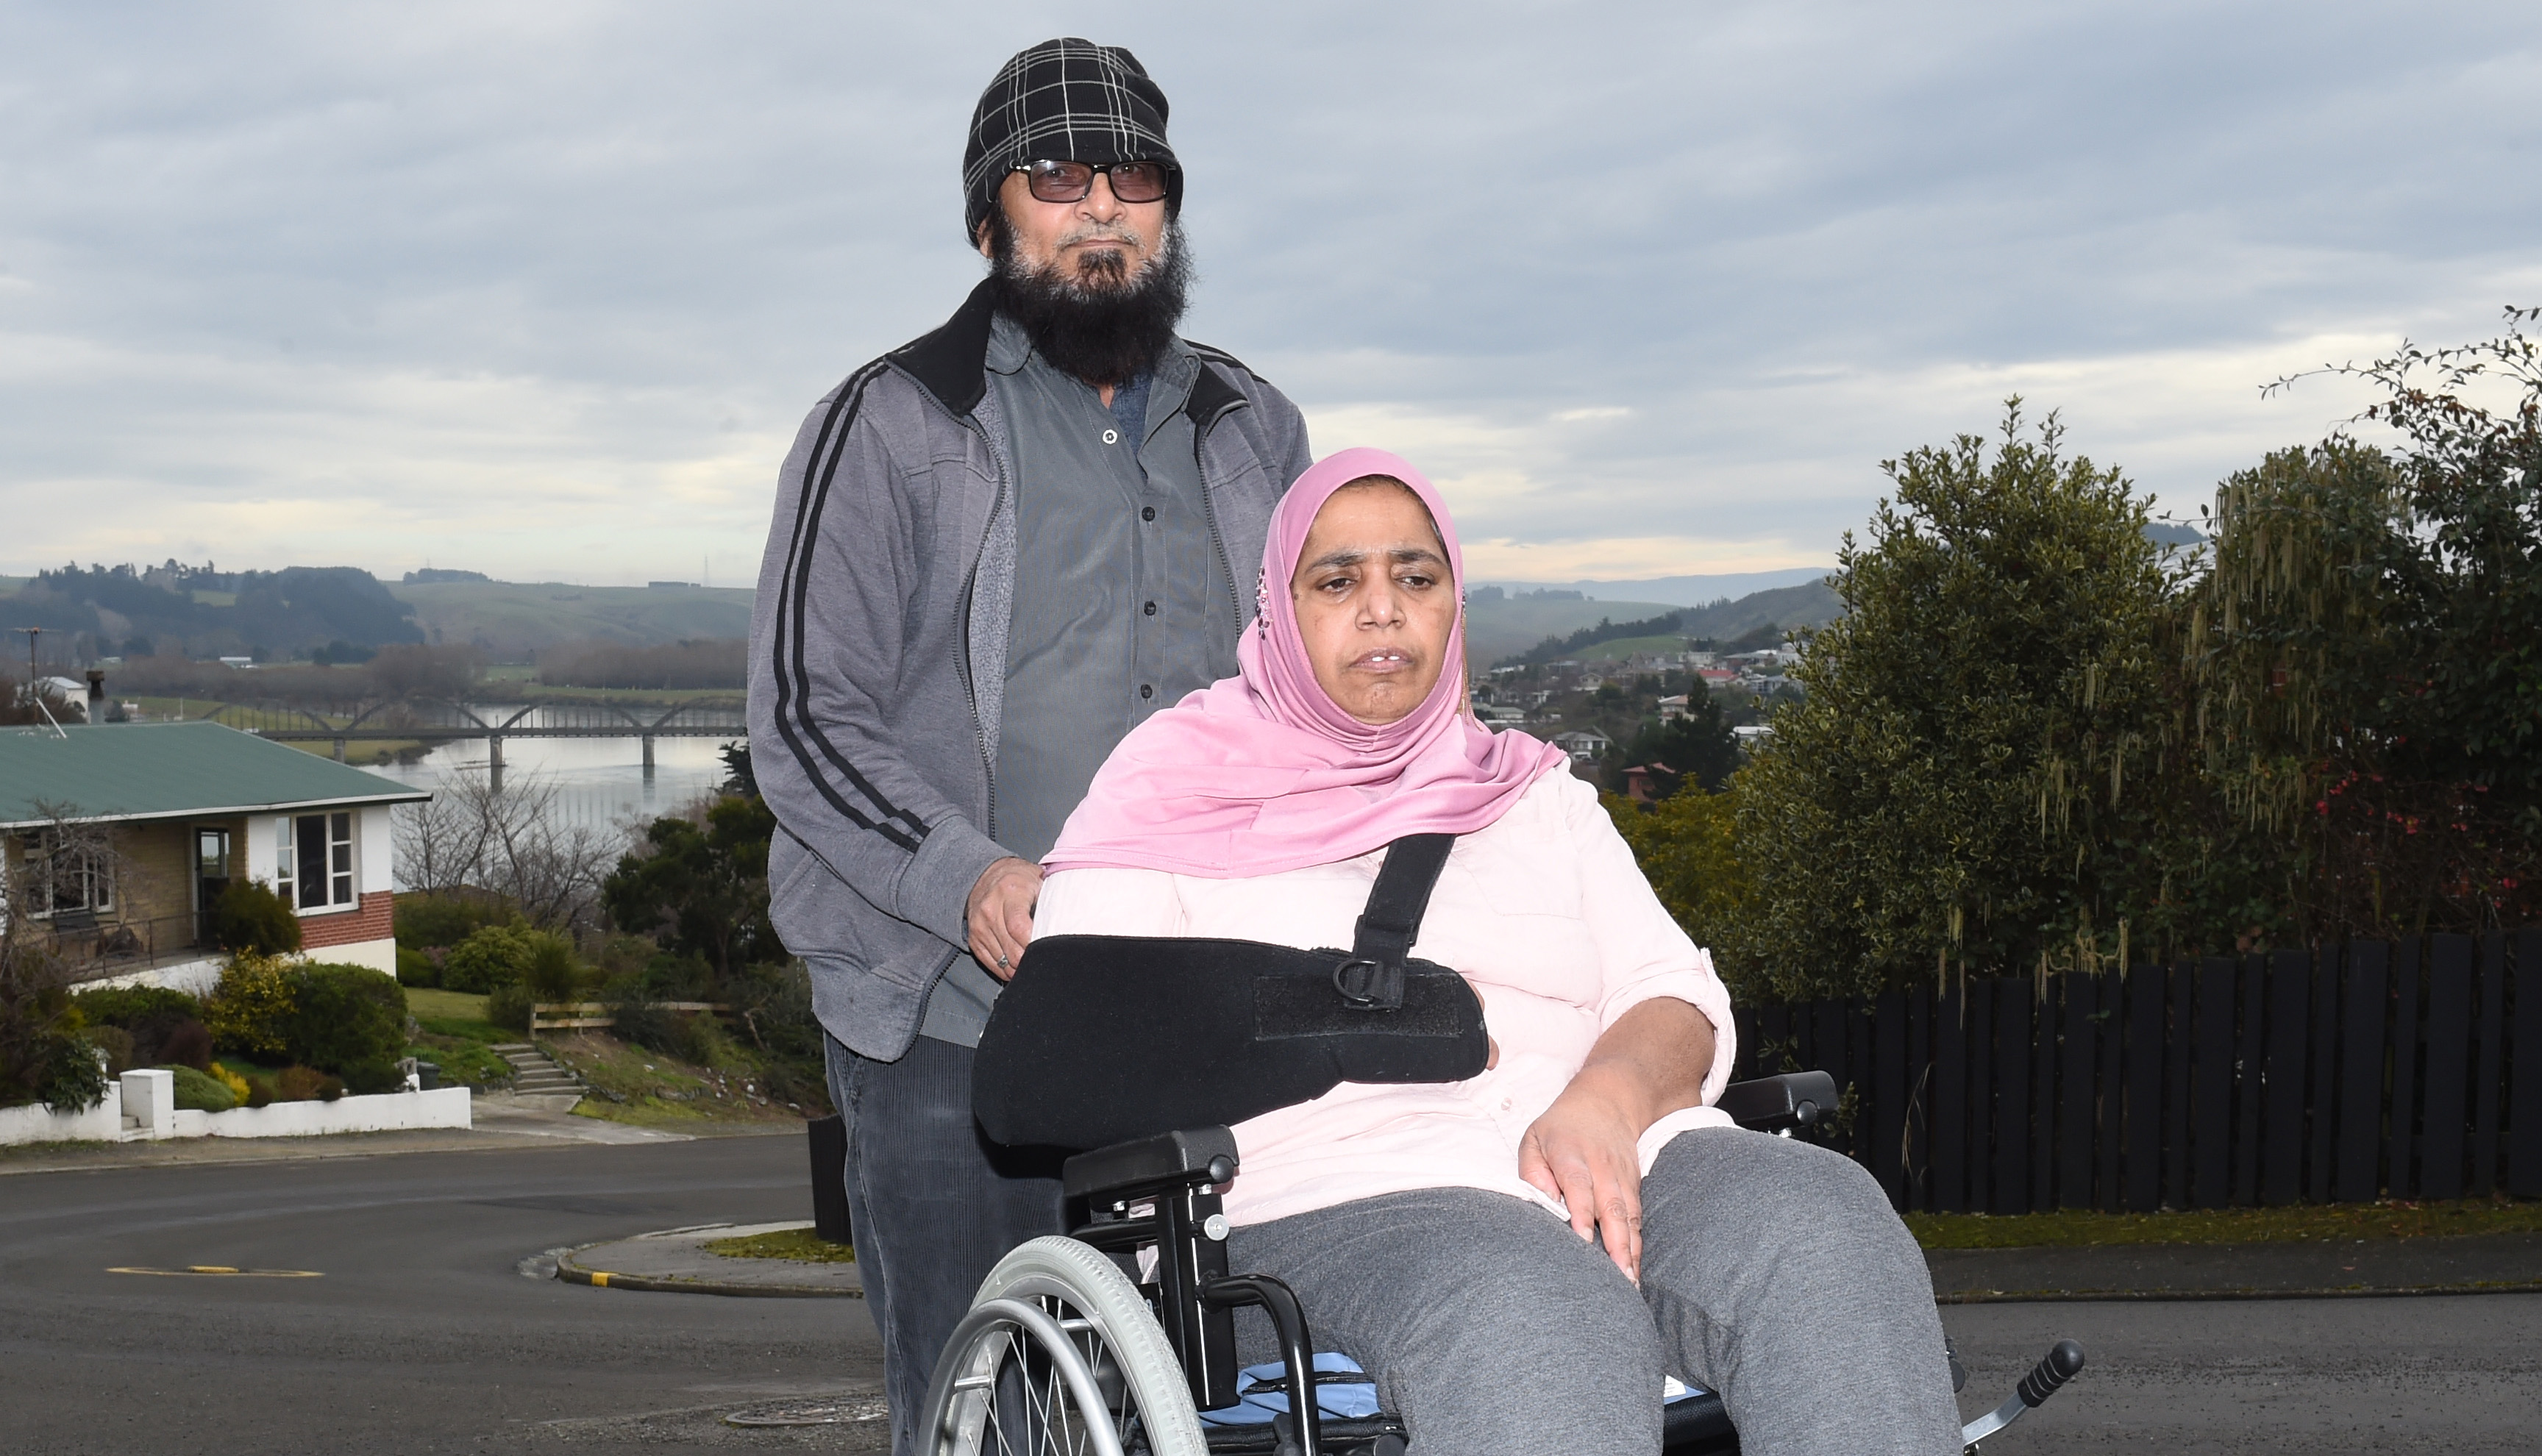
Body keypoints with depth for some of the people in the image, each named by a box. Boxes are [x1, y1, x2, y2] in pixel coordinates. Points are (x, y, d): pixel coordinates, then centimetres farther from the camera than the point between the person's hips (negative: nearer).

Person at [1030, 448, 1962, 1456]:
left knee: (1825, 1227, -29)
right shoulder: (1175, 788, 15)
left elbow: (1681, 1005, 14)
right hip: (1333, 1201, -4)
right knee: (1538, 1314, -38)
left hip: (1609, 1159, 4)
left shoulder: (1537, 794, 27)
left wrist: (1608, 1101, -10)